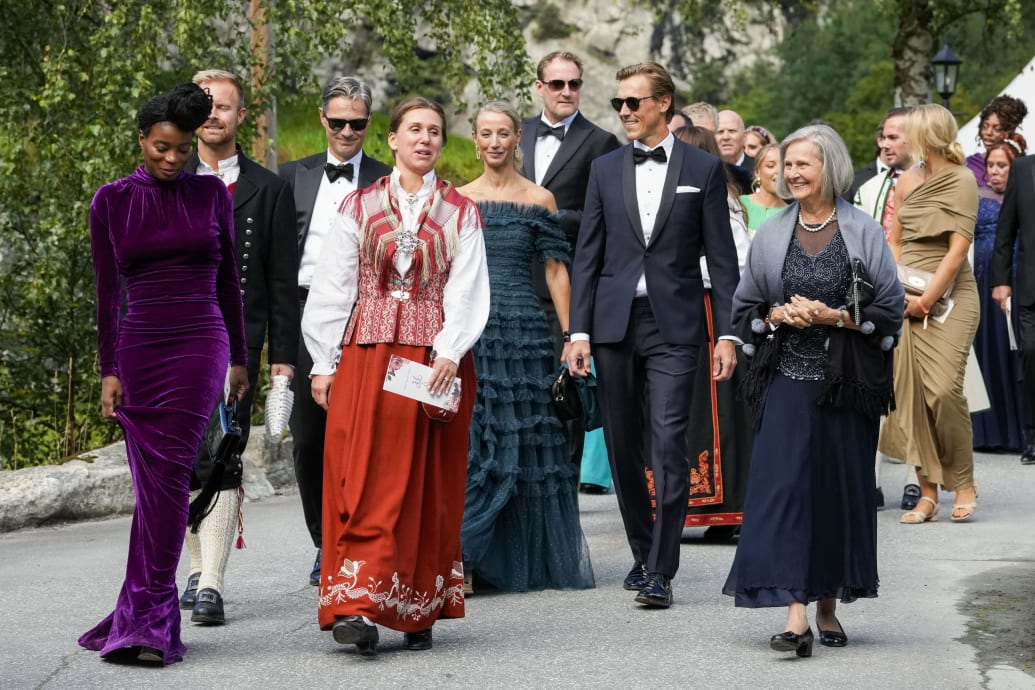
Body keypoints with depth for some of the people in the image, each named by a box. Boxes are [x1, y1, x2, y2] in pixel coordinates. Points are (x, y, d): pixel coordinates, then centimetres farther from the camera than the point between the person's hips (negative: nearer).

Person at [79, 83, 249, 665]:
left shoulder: (211, 194, 6)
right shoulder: (111, 201, 5)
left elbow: (229, 281, 11)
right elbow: (107, 290, 6)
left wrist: (240, 358, 11)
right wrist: (108, 370, 1)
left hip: (200, 345, -1)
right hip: (138, 349, 1)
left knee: (168, 477, -11)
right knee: (152, 482, 2)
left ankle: (148, 619, -10)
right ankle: (152, 616, 11)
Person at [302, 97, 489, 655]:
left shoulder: (460, 214, 9)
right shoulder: (358, 208, 9)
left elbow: (466, 291, 0)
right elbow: (332, 287, 7)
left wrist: (448, 354, -14)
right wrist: (323, 363, 1)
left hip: (437, 362, 1)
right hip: (366, 354, -1)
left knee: (429, 485, 2)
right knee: (366, 479, -9)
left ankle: (419, 610, 8)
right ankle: (357, 606, -13)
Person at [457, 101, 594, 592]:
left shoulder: (538, 199, 4)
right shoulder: (457, 199, 9)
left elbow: (556, 271, 3)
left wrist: (571, 336, -2)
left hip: (524, 330, -1)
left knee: (526, 441, 2)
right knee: (467, 440, -2)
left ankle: (533, 560, 12)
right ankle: (464, 558, 0)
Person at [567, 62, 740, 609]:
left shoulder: (703, 169, 2)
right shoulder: (605, 170, 9)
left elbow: (721, 257, 2)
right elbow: (587, 255, 9)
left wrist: (727, 334, -4)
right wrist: (579, 331, 0)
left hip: (674, 324, -3)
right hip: (614, 323, 3)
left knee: (668, 444, -12)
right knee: (623, 446, 8)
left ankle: (660, 572, -10)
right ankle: (643, 552, 25)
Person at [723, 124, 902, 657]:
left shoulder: (864, 233, 1)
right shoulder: (771, 235, 7)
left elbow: (891, 311, 0)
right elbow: (744, 309, 14)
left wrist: (835, 316, -12)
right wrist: (777, 316, -6)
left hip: (847, 383, -1)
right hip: (788, 379, 1)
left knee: (841, 488, 5)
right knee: (784, 486, -12)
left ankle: (828, 606, 21)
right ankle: (795, 615, -17)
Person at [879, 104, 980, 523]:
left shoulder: (961, 180, -4)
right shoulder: (907, 182, 13)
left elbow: (957, 248, -9)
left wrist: (926, 299, -12)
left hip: (949, 296, -5)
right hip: (909, 299, 5)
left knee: (944, 389, -15)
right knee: (910, 392, -3)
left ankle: (963, 485, 1)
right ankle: (927, 492, 2)